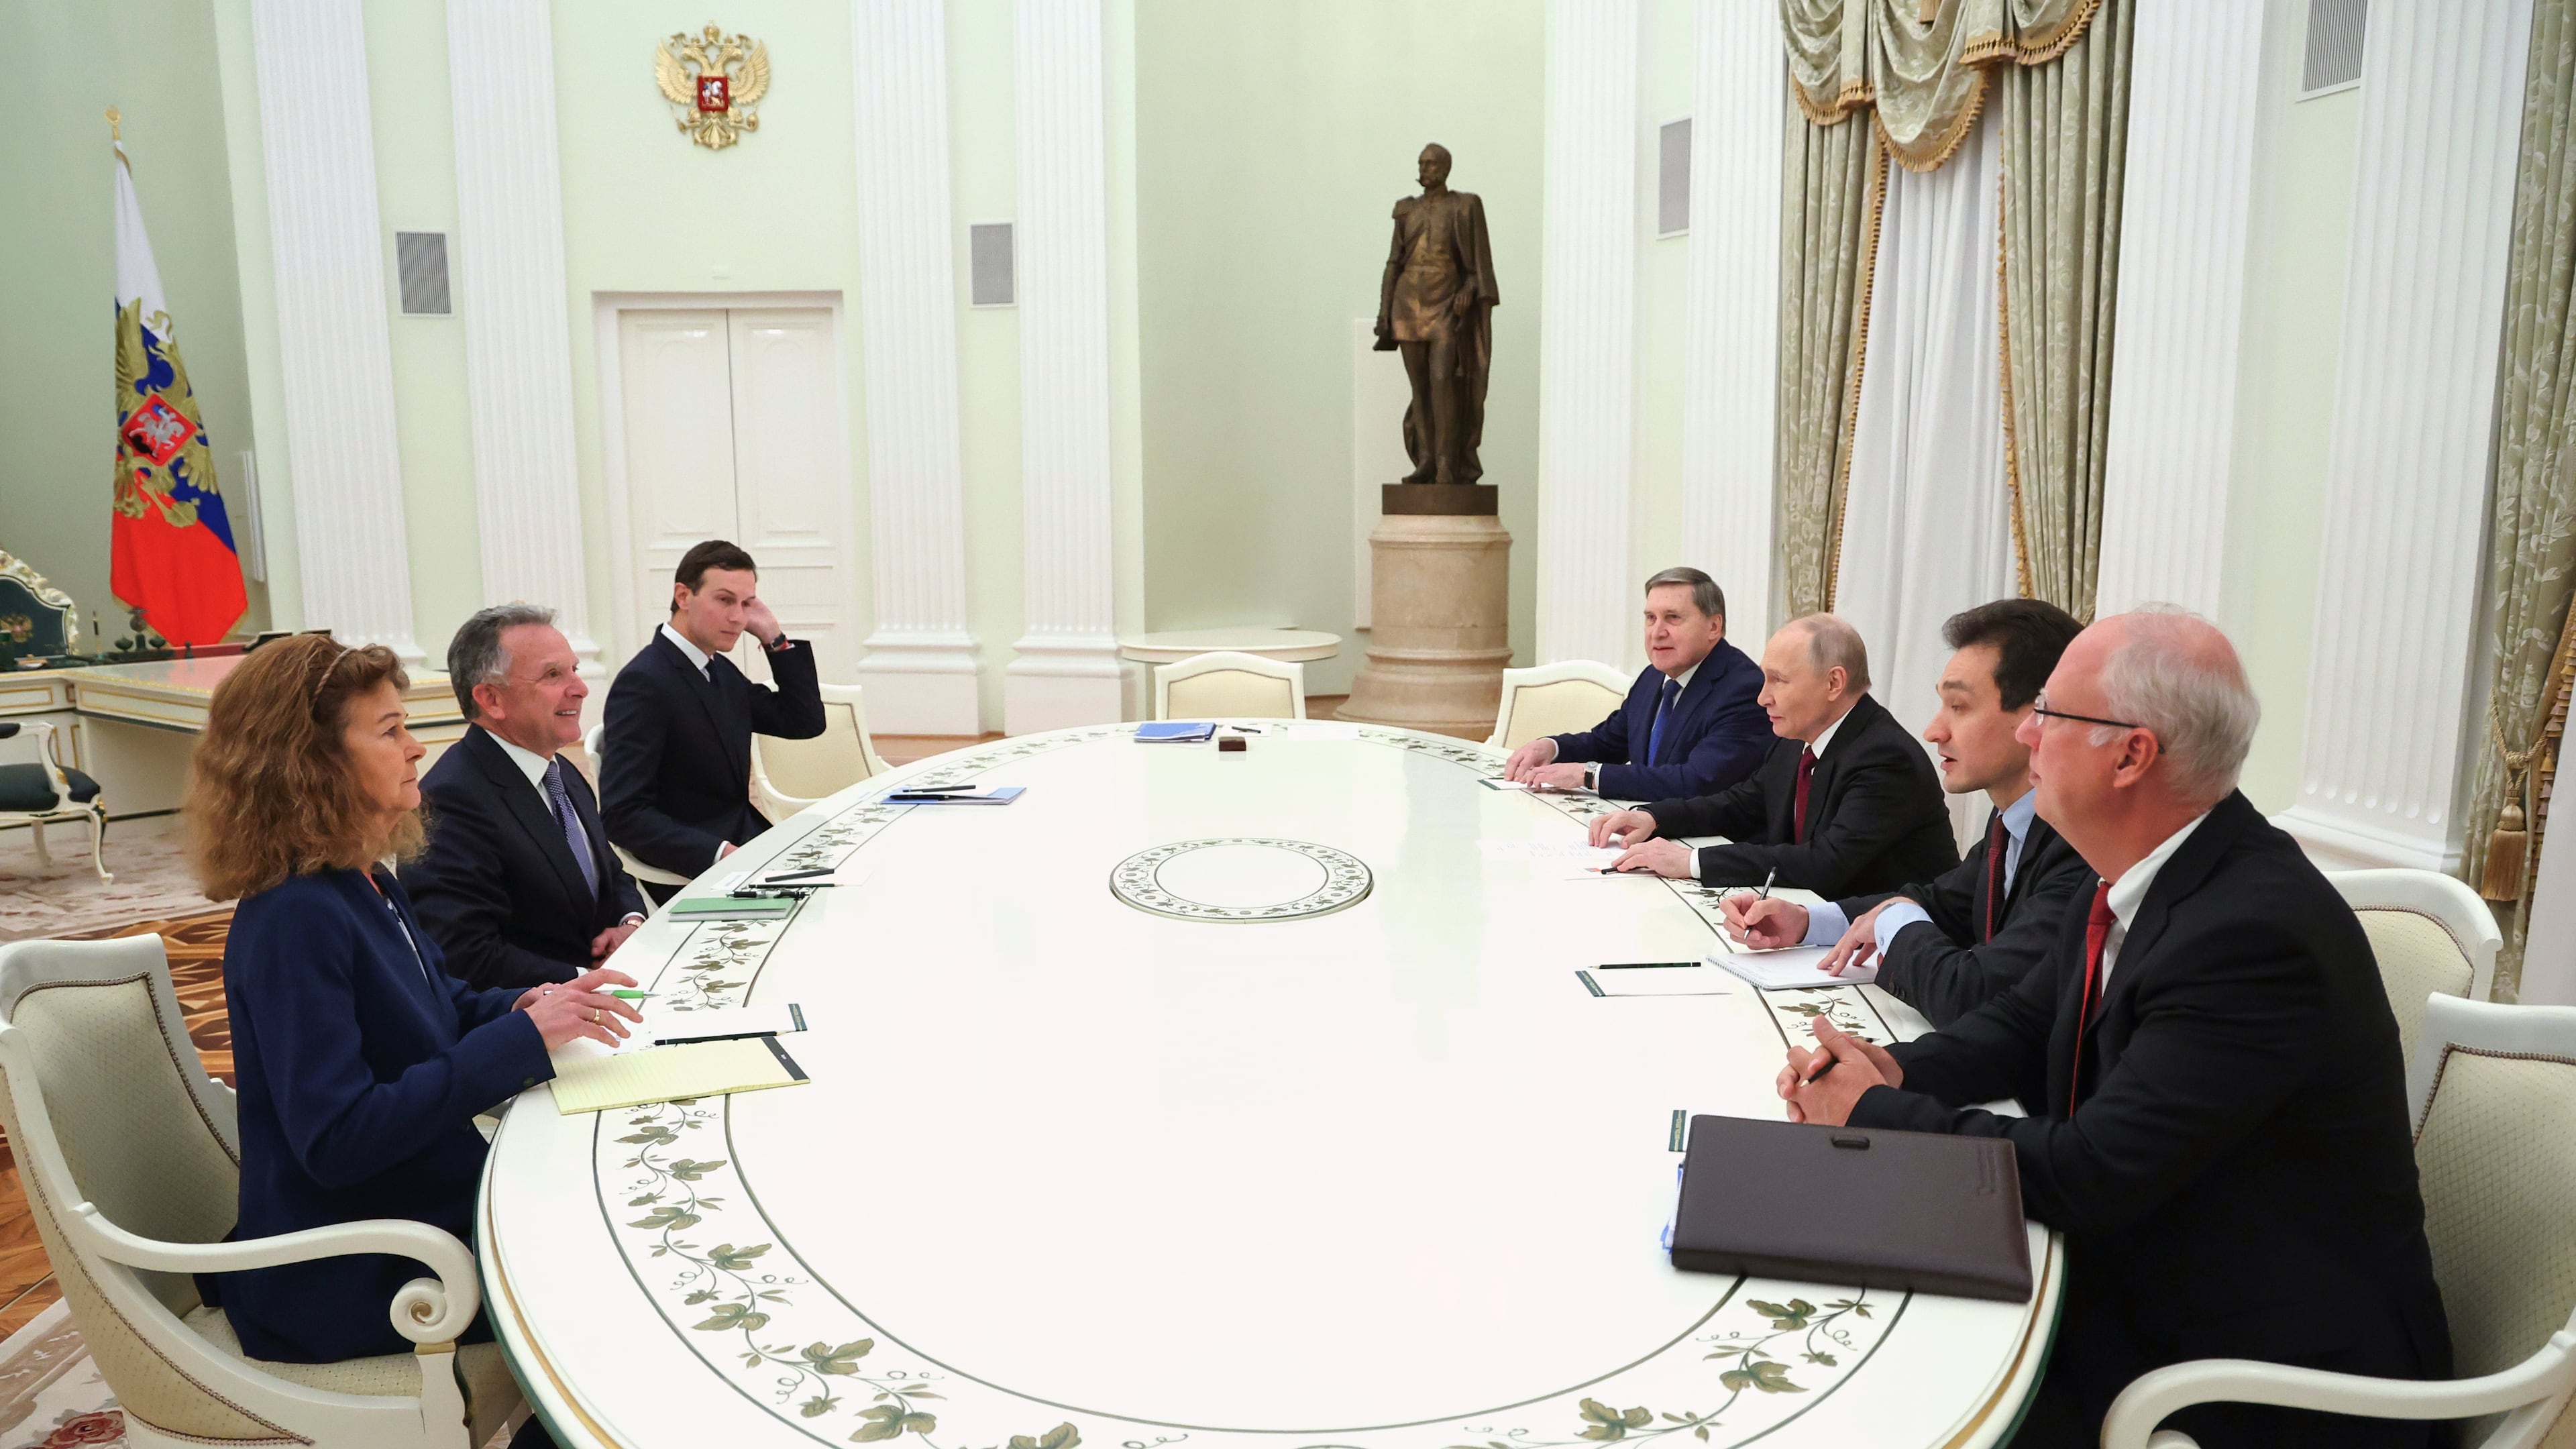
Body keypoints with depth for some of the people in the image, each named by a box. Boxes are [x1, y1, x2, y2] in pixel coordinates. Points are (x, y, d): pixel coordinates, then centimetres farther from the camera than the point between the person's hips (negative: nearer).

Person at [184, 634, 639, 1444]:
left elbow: (437, 1012, 17)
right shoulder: (292, 920, -25)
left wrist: (532, 1007, -5)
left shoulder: (364, 885, 3)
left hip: (428, 1191, 8)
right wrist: (522, 1038, -29)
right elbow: (337, 1139, -29)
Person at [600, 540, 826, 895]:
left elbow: (806, 723, 12)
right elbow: (624, 813, -20)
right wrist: (721, 853, -28)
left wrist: (774, 636, 4)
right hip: (688, 875, -8)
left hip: (746, 841, 8)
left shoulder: (722, 671, 11)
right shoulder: (643, 682, -15)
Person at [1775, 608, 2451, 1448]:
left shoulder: (2256, 933, -29)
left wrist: (1876, 1112, -16)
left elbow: (2087, 1176, -27)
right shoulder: (2138, 878, -1)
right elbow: (2025, 1026, 10)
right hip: (2138, 1274, 8)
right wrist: (1898, 1070, -9)